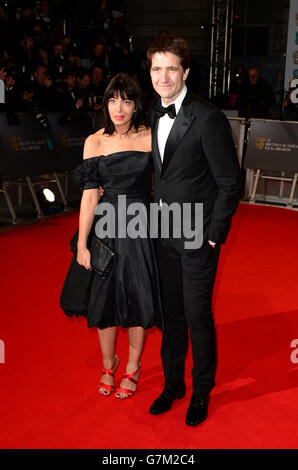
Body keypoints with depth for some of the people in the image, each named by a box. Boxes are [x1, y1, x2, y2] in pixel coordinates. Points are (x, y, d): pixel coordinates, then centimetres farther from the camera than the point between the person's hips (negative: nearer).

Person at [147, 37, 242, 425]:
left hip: (197, 238, -6)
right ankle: (173, 383, 35)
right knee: (171, 313, 16)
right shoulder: (155, 114, 6)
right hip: (164, 234, 6)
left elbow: (230, 182, -13)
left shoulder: (208, 119, -16)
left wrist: (214, 236, -13)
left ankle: (202, 392, 26)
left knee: (198, 316, 5)